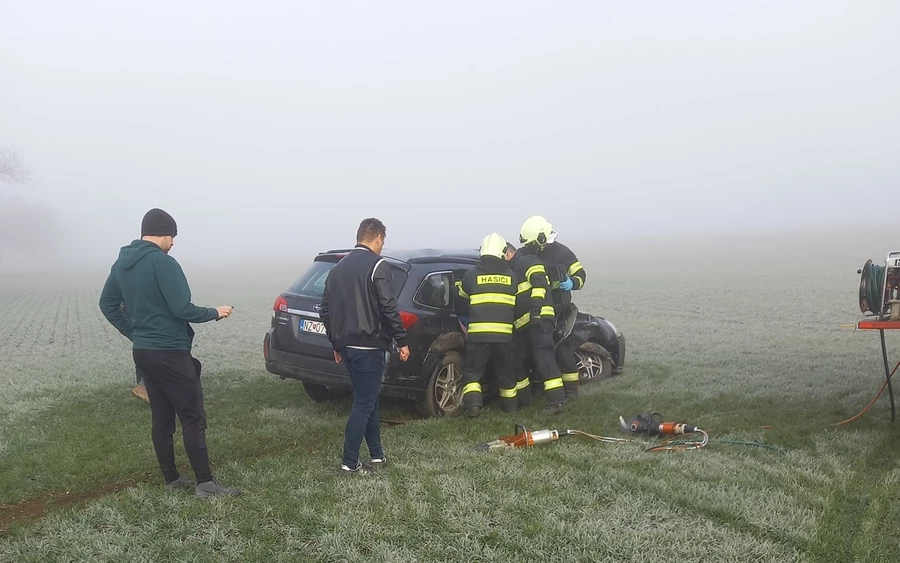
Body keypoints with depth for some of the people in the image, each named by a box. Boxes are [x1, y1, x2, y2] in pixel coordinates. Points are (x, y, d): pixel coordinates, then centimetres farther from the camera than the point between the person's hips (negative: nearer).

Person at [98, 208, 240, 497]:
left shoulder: (121, 263, 10)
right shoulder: (162, 262, -17)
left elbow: (107, 304, 18)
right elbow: (182, 309, -20)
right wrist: (215, 313, -4)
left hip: (142, 352, 9)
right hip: (170, 353, -8)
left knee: (161, 418, 14)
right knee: (193, 417, -3)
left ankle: (171, 479, 20)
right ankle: (205, 483, 0)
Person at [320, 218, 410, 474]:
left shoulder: (338, 267, 13)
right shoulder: (377, 265, -10)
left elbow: (325, 310, 15)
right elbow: (388, 308, -17)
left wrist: (337, 344, 21)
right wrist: (402, 341, -9)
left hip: (347, 346, 8)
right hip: (369, 346, -8)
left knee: (368, 399, 17)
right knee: (364, 403, -1)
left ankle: (376, 454, 25)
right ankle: (350, 462, 2)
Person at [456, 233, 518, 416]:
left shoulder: (472, 275, 2)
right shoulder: (511, 276, 6)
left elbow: (462, 294, 19)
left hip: (477, 333, -2)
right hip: (504, 333, 2)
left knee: (472, 370, 9)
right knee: (506, 370, 19)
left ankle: (473, 403, -7)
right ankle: (509, 403, 31)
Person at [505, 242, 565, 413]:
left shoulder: (527, 261, 0)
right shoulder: (511, 273, 30)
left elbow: (539, 282, -17)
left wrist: (536, 305, -27)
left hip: (539, 318, -10)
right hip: (521, 324, 10)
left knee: (543, 357, -18)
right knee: (517, 360, 11)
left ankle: (556, 401, -23)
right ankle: (523, 399, 22)